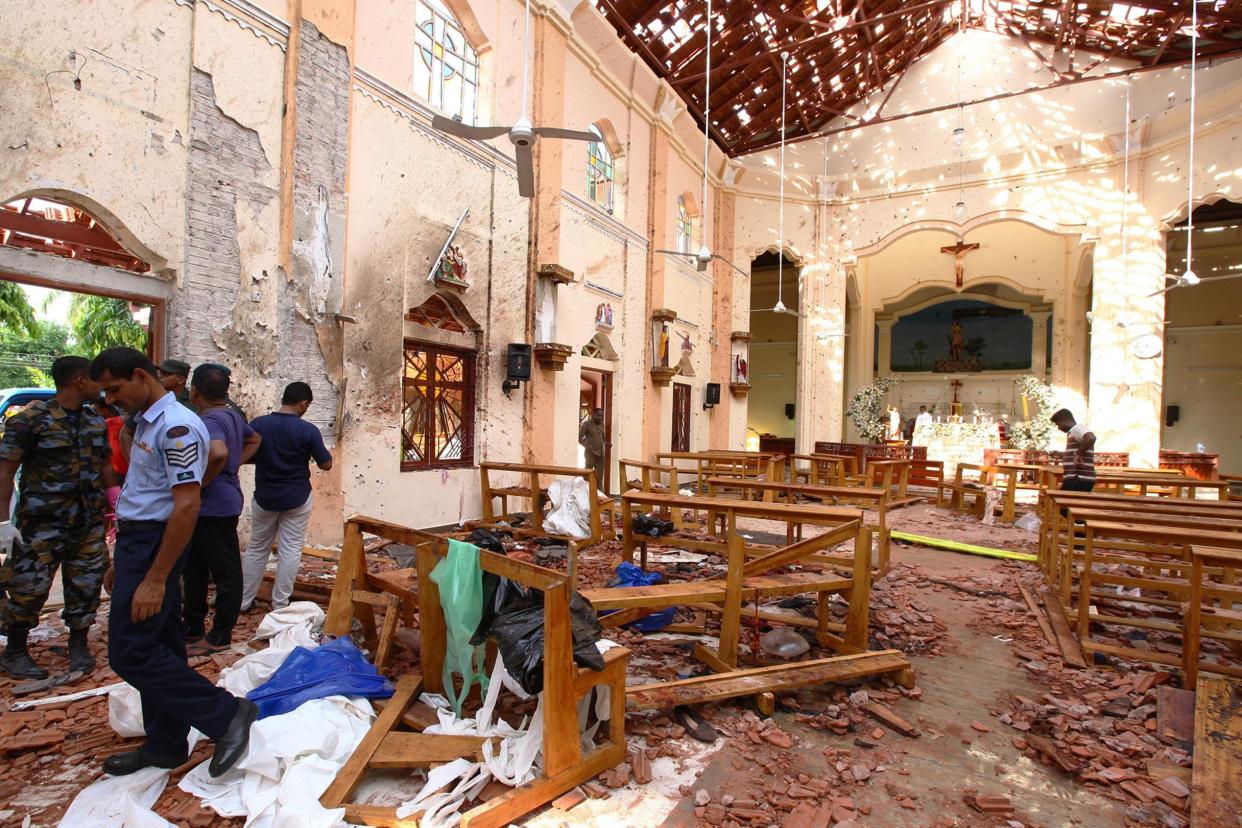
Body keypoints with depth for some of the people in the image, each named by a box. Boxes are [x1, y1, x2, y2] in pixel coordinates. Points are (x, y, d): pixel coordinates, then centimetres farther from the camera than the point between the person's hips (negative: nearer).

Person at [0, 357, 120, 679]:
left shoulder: (96, 422, 8)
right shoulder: (31, 418, -9)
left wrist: (117, 499, 5)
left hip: (89, 521, 5)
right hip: (43, 523, -5)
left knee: (87, 586, 9)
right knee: (30, 587, 2)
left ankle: (78, 645, 25)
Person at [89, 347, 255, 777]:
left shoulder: (177, 427, -18)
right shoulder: (147, 423, 15)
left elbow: (186, 505, -23)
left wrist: (155, 579, -23)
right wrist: (120, 563, 21)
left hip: (155, 545, -10)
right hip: (137, 542, 10)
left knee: (130, 652, -7)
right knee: (158, 648, 15)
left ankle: (225, 714, -1)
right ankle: (164, 746, 27)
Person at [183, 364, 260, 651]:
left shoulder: (209, 420, -20)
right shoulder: (232, 415, 9)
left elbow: (218, 453, -40)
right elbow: (254, 439, 27)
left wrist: (202, 482, -23)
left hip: (214, 507, -10)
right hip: (208, 508, 10)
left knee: (225, 572, 3)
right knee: (195, 568, 21)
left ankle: (221, 636, 15)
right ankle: (193, 627, 34)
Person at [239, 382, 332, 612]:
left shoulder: (258, 424, -6)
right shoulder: (308, 430, -15)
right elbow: (326, 464, -8)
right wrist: (312, 451, 11)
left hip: (264, 497, 3)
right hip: (296, 499, -3)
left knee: (256, 549, 17)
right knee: (290, 551, 6)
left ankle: (243, 601, 25)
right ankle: (280, 605, 12)